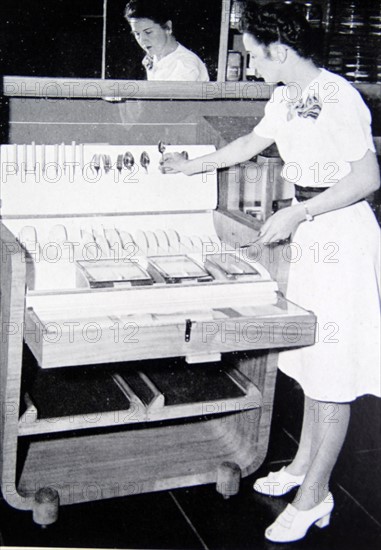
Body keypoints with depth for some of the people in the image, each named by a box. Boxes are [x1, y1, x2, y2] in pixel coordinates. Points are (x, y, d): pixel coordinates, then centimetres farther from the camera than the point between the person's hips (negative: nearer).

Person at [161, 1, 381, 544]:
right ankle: (303, 463, 32)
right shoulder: (285, 99, 10)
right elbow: (251, 143, 27)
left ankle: (314, 495, 11)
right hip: (309, 235, 9)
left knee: (332, 375, 0)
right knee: (311, 362, 17)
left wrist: (298, 213, -20)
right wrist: (192, 166, 33)